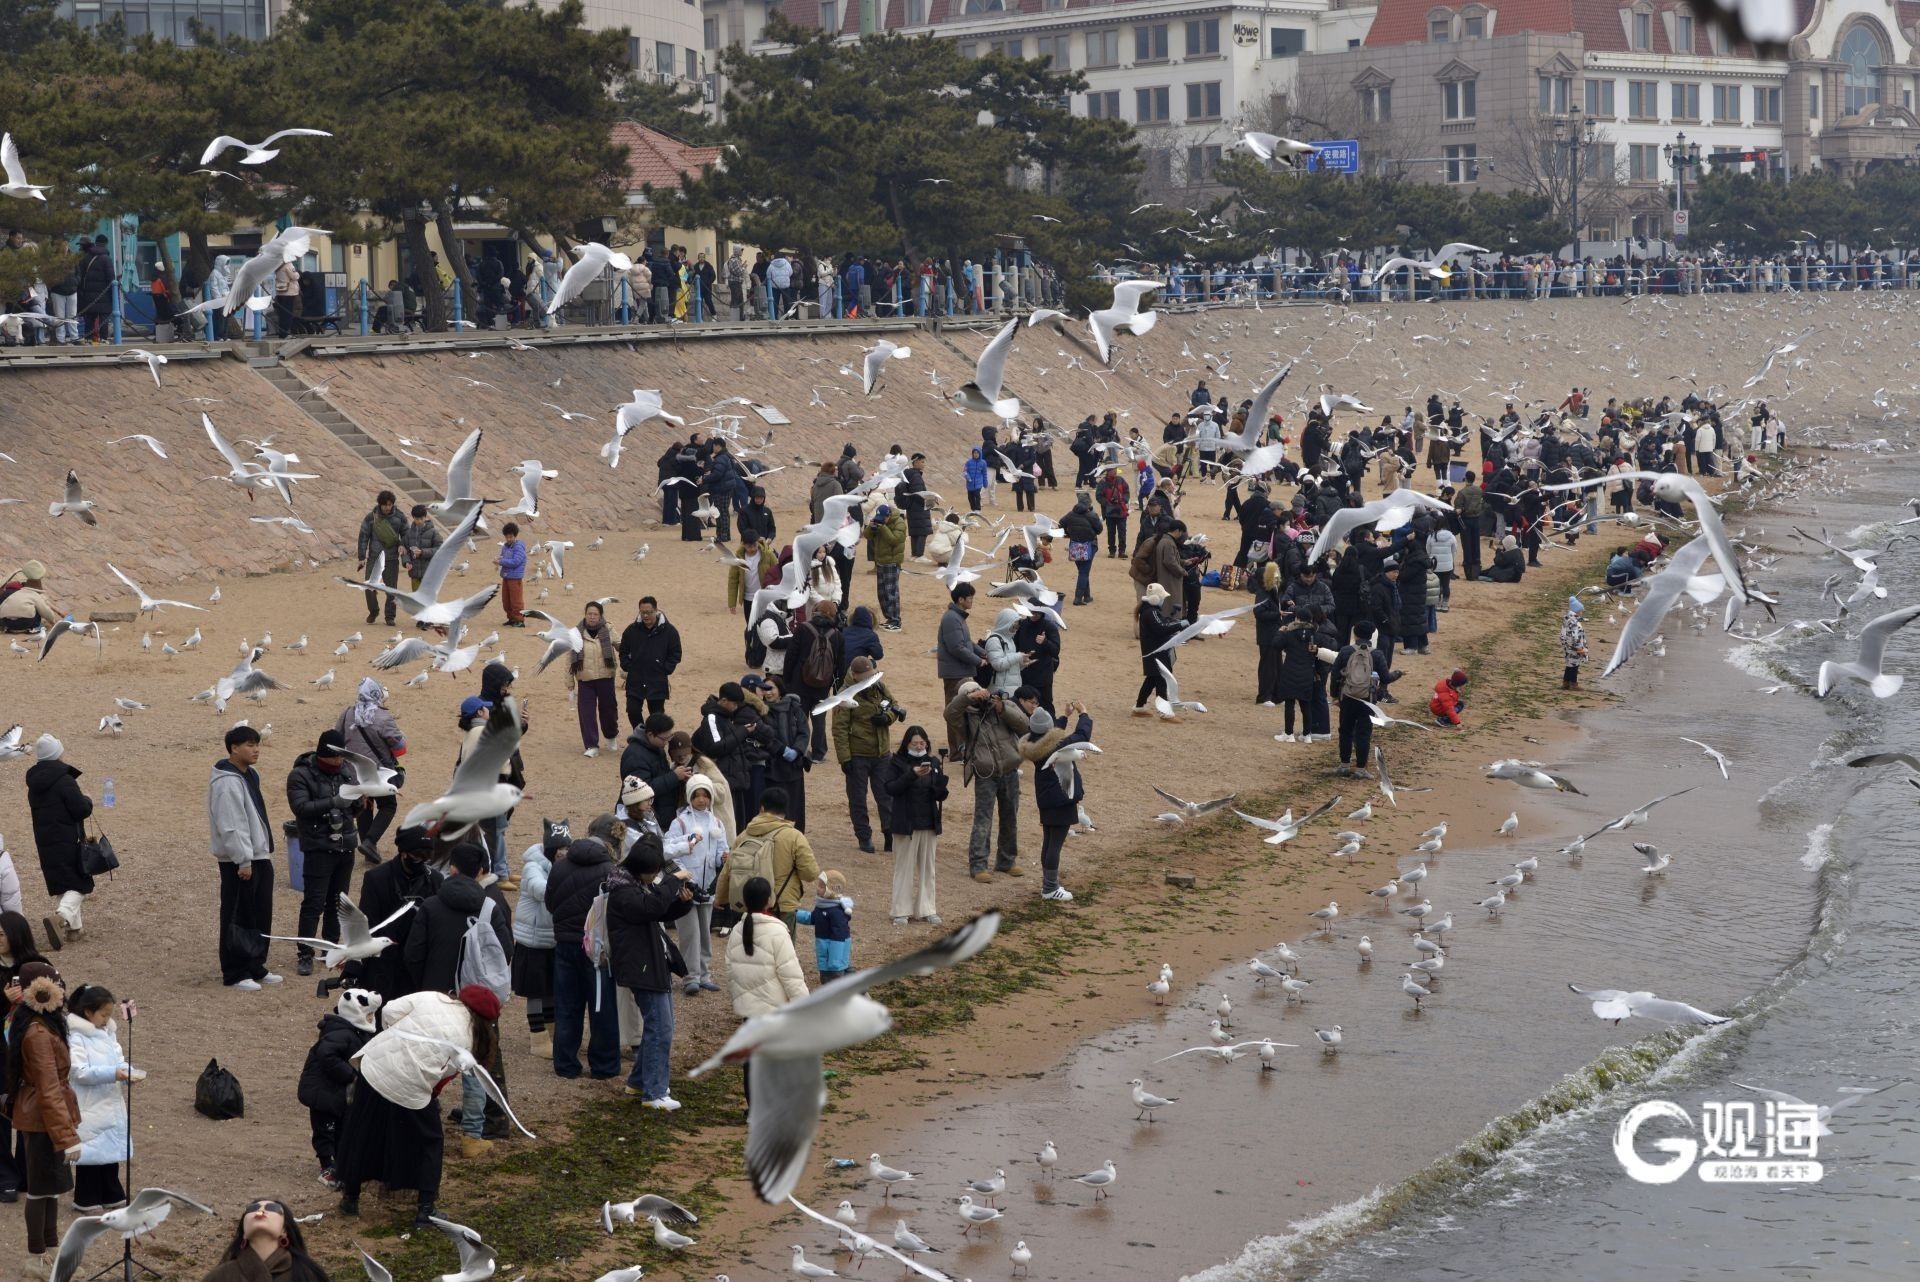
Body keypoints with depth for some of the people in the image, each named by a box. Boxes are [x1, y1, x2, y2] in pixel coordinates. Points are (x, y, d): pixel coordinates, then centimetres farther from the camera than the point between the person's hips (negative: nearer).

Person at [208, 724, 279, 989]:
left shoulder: (250, 775, 13)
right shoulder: (227, 782, -19)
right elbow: (231, 825, -23)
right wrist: (244, 860, -24)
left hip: (259, 857, 10)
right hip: (238, 861, -10)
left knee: (261, 915, 15)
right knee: (237, 917, -2)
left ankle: (255, 966, 25)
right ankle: (235, 974, 4)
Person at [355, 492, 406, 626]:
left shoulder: (399, 518, 1)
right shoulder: (371, 517, -1)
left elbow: (406, 535, 10)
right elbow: (363, 537, 2)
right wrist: (362, 557, -3)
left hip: (392, 559, 0)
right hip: (374, 558, 0)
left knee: (391, 589, 1)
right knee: (370, 586, -3)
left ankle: (390, 617, 10)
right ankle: (373, 611, 19)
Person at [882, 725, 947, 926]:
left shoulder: (933, 763, 6)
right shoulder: (897, 763, -3)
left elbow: (940, 796, 5)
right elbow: (890, 789, -17)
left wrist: (942, 780, -17)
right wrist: (912, 774, -27)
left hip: (929, 825, 4)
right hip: (905, 825, -4)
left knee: (927, 868, 8)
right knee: (904, 868, 1)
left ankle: (926, 910, 14)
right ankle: (901, 911, 6)